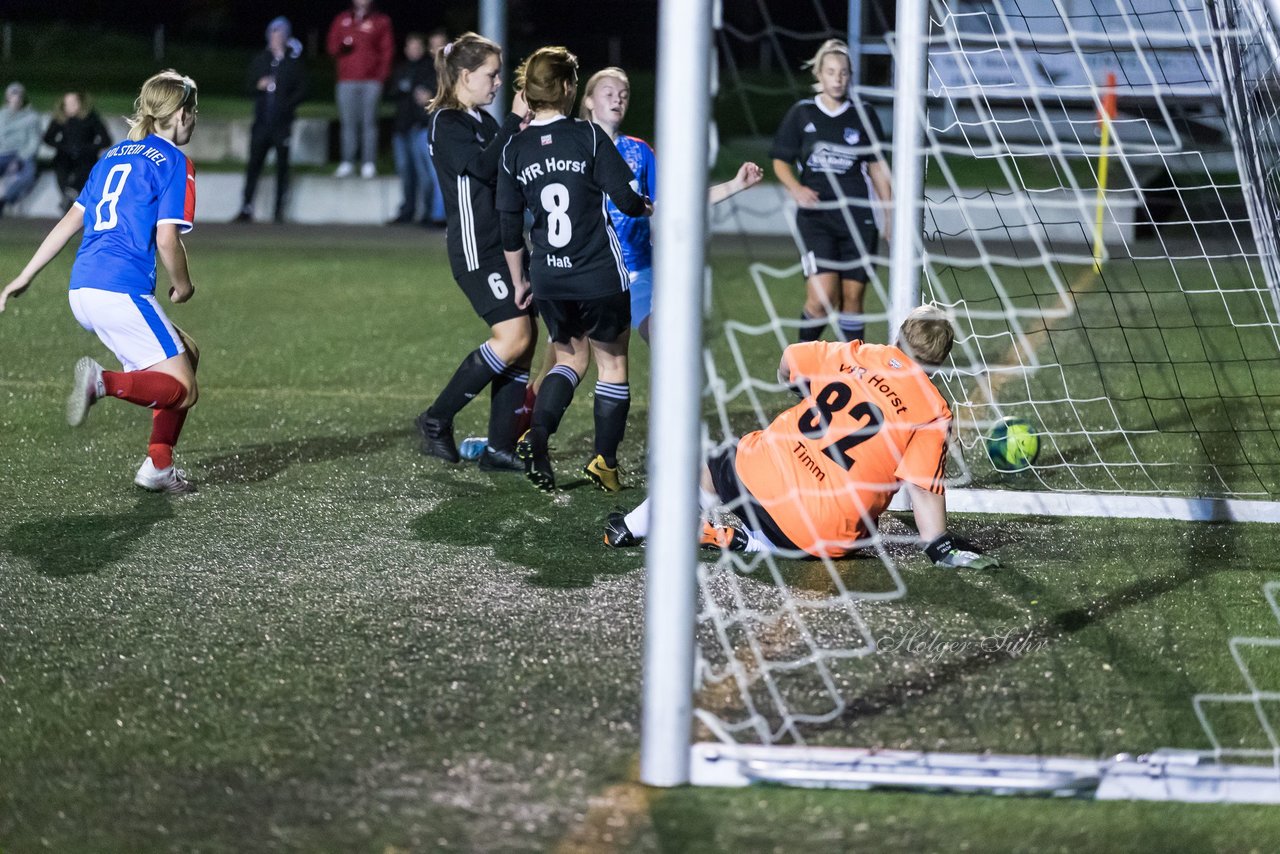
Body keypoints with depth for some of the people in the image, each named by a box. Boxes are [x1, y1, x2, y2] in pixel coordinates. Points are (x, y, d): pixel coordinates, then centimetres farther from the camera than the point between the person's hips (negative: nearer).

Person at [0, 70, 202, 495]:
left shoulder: (114, 155, 21)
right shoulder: (174, 162, -2)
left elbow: (70, 223, 20)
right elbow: (167, 238, -12)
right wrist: (183, 285, 6)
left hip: (83, 291, 8)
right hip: (122, 292, -8)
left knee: (185, 354, 22)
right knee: (182, 389, -6)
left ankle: (159, 467, 15)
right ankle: (103, 381, -31)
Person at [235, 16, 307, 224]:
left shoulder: (294, 62, 1)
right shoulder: (260, 60, 10)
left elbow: (302, 90, -1)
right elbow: (248, 83, 13)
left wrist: (287, 104, -15)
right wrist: (259, 85, -9)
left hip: (283, 123, -2)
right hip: (262, 120, 2)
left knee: (282, 165, 1)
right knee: (254, 162, -2)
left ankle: (279, 210, 7)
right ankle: (246, 208, 0)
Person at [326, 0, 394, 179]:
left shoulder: (381, 22, 9)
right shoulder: (342, 20, 14)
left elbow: (388, 50, 7)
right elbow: (331, 46, 14)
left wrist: (382, 74, -3)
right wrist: (341, 47, -9)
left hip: (371, 81, -2)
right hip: (347, 81, 2)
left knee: (369, 122, -6)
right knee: (348, 122, -1)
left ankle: (369, 164, -6)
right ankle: (347, 163, 1)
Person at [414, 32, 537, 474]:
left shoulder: (484, 122, 17)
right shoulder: (447, 123, -9)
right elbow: (483, 166, -24)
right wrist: (515, 121, -20)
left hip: (502, 246, 9)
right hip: (474, 249, -9)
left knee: (524, 340, 4)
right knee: (513, 337, -17)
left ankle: (500, 447, 7)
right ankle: (437, 420, -5)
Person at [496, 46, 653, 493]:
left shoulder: (515, 149, 2)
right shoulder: (589, 137, -10)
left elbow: (510, 228, 6)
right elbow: (627, 200, -10)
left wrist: (520, 283, 17)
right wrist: (647, 206, 14)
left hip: (549, 280, 4)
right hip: (601, 276, -4)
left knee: (570, 358, 21)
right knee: (612, 361, 13)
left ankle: (538, 432, -3)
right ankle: (605, 460, 8)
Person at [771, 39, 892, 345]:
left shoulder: (863, 115, 7)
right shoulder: (801, 113, 3)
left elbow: (877, 167, 14)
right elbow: (781, 161, 9)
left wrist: (890, 214, 10)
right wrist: (796, 188, -11)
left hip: (857, 216, 2)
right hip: (815, 215, -2)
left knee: (852, 299, 3)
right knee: (822, 294, -17)